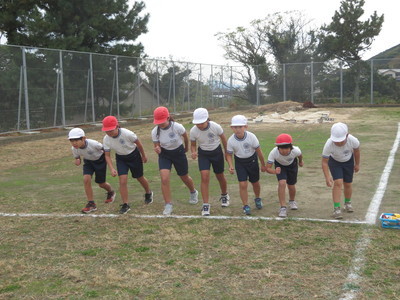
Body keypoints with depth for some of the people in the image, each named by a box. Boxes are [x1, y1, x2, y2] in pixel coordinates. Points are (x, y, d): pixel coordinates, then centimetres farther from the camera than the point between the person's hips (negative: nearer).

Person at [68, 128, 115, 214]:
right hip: (88, 161, 3)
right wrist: (77, 160, -28)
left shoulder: (93, 144, -36)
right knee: (86, 179, -19)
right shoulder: (74, 149, -23)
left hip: (100, 160, -3)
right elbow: (77, 157, -4)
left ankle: (111, 192, 43)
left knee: (101, 184, 6)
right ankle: (91, 204, -8)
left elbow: (104, 148, -17)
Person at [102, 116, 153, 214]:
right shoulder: (106, 139, -21)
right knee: (122, 180, -12)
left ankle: (148, 193, 46)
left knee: (140, 177, 15)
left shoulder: (127, 134, -33)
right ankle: (125, 205, 0)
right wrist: (112, 169, -26)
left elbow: (138, 143, -15)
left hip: (134, 155, -2)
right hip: (120, 158, 2)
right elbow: (107, 155, -11)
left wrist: (143, 156, -1)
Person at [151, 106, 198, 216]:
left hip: (179, 152, -1)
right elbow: (157, 147, -9)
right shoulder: (155, 132, -21)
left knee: (184, 177, 17)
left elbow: (185, 137, -5)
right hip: (164, 154, 1)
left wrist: (186, 148, 12)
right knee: (164, 179, -17)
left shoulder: (177, 127, -27)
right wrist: (157, 150, -33)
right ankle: (168, 205, -2)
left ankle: (193, 192, 51)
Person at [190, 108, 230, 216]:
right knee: (204, 177, -14)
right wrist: (193, 152, -27)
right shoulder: (193, 131, -21)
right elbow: (193, 145, -4)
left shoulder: (215, 127, -26)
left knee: (220, 176, 14)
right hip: (203, 154, 0)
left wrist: (227, 153, 3)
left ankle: (224, 195, 45)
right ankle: (205, 205, -6)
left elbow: (223, 139, -7)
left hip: (217, 152, 0)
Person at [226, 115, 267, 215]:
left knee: (255, 183, 14)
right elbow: (229, 154, -7)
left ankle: (257, 198, 44)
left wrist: (263, 165, -1)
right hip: (239, 162, 0)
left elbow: (258, 151, -11)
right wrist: (231, 166, -24)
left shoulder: (251, 137, -24)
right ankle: (245, 206, 6)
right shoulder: (231, 140, -21)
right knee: (243, 184, -10)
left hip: (252, 160, 0)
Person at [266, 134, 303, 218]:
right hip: (279, 165, -1)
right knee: (282, 183, -21)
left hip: (292, 164, 1)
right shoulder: (273, 153, -40)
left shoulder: (295, 150, -38)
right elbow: (268, 168, -35)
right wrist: (274, 171, -57)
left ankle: (292, 201, 42)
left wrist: (301, 161, 12)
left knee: (291, 186, 8)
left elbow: (300, 155, -11)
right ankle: (283, 208, -10)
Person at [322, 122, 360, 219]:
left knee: (347, 184, 8)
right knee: (338, 183, -17)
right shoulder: (329, 144, -38)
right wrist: (327, 177, -38)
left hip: (348, 161, 2)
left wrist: (357, 164, 6)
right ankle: (336, 208, -11)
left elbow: (356, 151, -9)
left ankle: (347, 203, 35)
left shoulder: (353, 141, -33)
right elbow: (324, 162, -29)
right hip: (334, 161, -2)